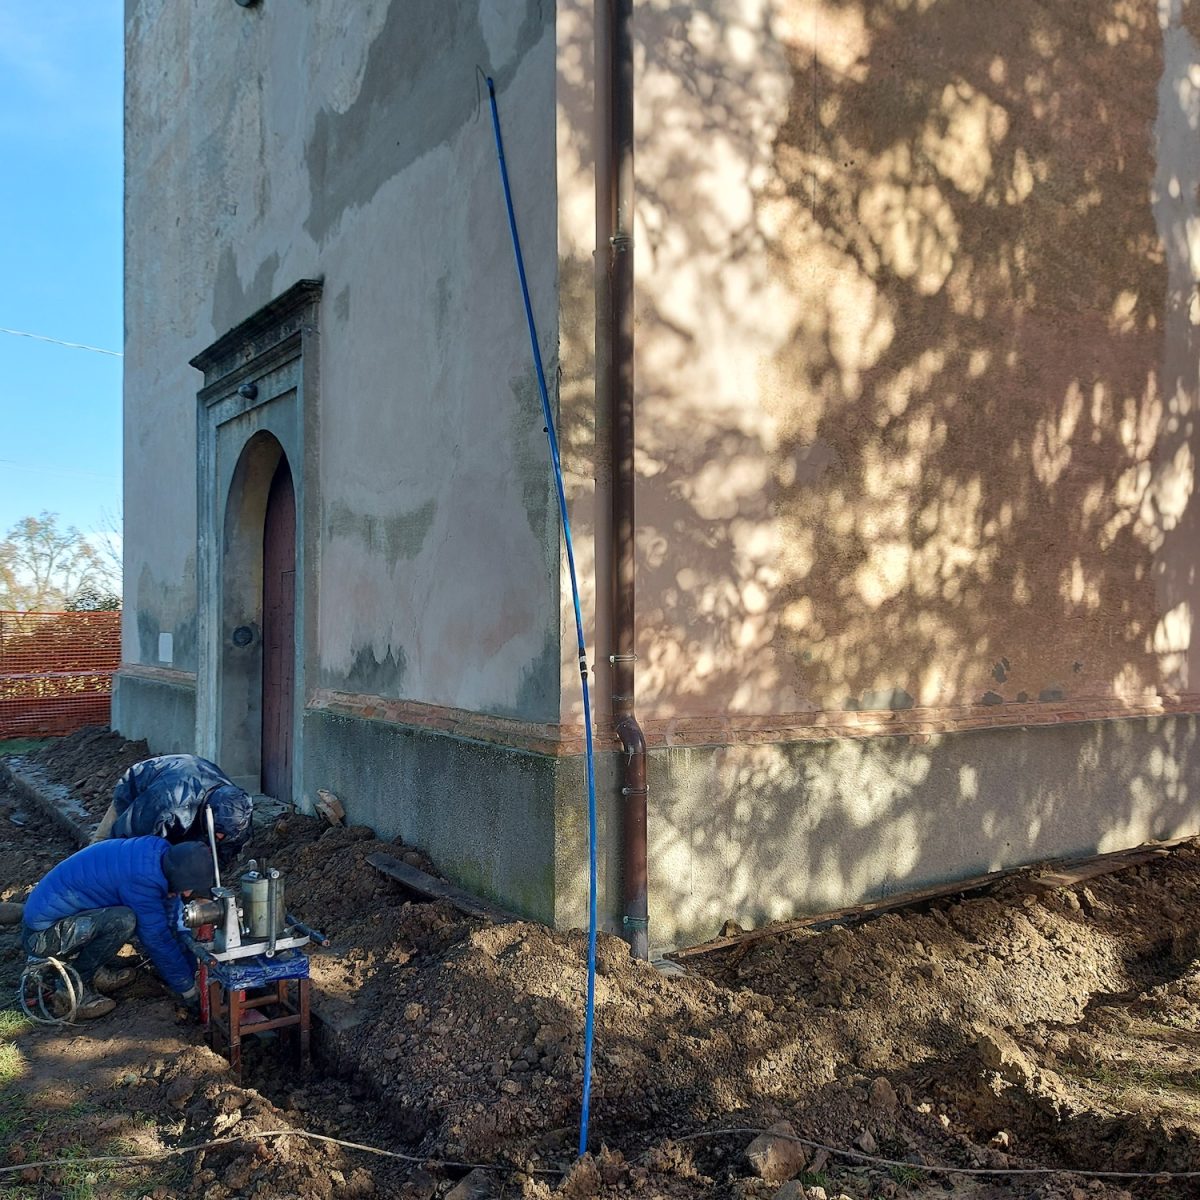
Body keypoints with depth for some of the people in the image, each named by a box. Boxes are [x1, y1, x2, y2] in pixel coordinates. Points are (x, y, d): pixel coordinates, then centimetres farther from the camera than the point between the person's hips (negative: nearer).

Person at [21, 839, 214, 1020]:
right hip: (41, 935, -9)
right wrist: (189, 992, -10)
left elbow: (168, 924, 7)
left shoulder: (158, 853, -3)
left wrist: (193, 972, 8)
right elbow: (158, 939, -22)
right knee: (124, 920, -29)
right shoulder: (140, 878, -29)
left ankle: (93, 973, 8)